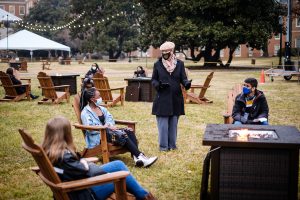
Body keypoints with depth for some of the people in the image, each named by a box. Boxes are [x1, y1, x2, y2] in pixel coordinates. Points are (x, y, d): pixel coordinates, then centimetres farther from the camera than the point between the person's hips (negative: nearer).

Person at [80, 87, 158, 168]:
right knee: (122, 135, -29)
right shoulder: (85, 113, -6)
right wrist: (106, 126, -14)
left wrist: (109, 125, -10)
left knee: (129, 131, -17)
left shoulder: (102, 109, 18)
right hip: (98, 137, -8)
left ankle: (136, 157, -34)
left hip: (107, 131, 8)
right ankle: (139, 156, -31)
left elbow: (110, 120, 14)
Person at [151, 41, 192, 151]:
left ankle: (172, 144, 21)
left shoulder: (179, 64, 3)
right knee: (163, 124, 0)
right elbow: (153, 80, 4)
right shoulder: (157, 64, 1)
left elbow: (183, 78, 2)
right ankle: (163, 145, 10)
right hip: (162, 99, -2)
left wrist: (186, 83, -21)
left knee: (173, 123, 10)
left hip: (176, 99, 2)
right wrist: (158, 85, -18)